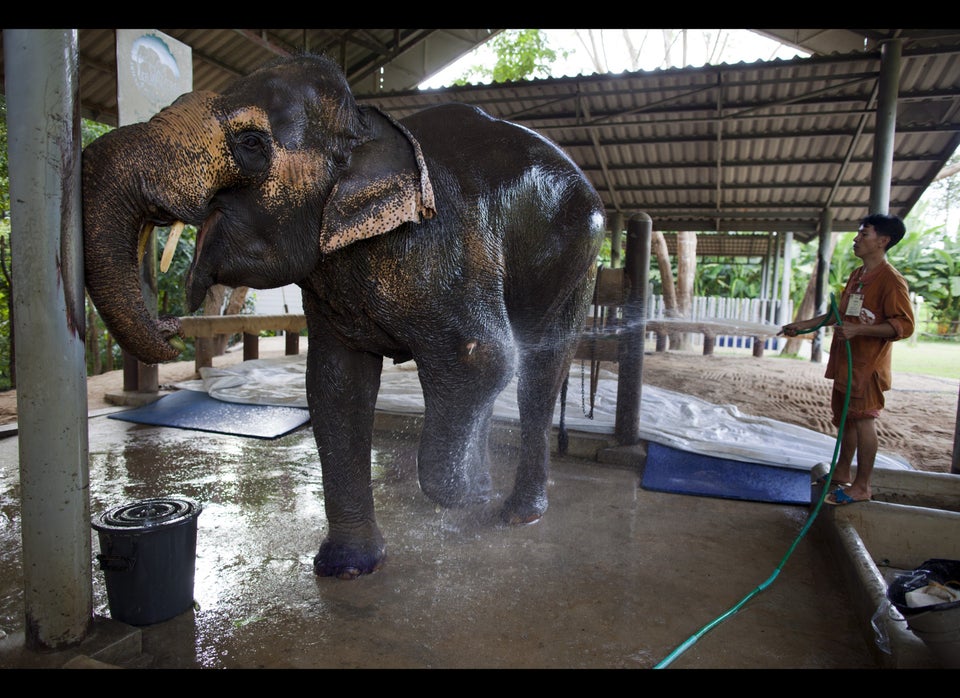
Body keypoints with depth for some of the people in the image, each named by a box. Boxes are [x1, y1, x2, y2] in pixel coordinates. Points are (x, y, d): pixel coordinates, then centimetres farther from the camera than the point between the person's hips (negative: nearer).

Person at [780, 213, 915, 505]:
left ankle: (862, 486, 6)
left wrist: (858, 329, -28)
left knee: (862, 419, -3)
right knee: (846, 418, 16)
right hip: (845, 361, 9)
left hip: (867, 364, -9)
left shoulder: (891, 279, -13)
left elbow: (903, 325, -19)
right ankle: (841, 473, 28)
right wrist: (804, 325, 21)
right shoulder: (857, 275, 14)